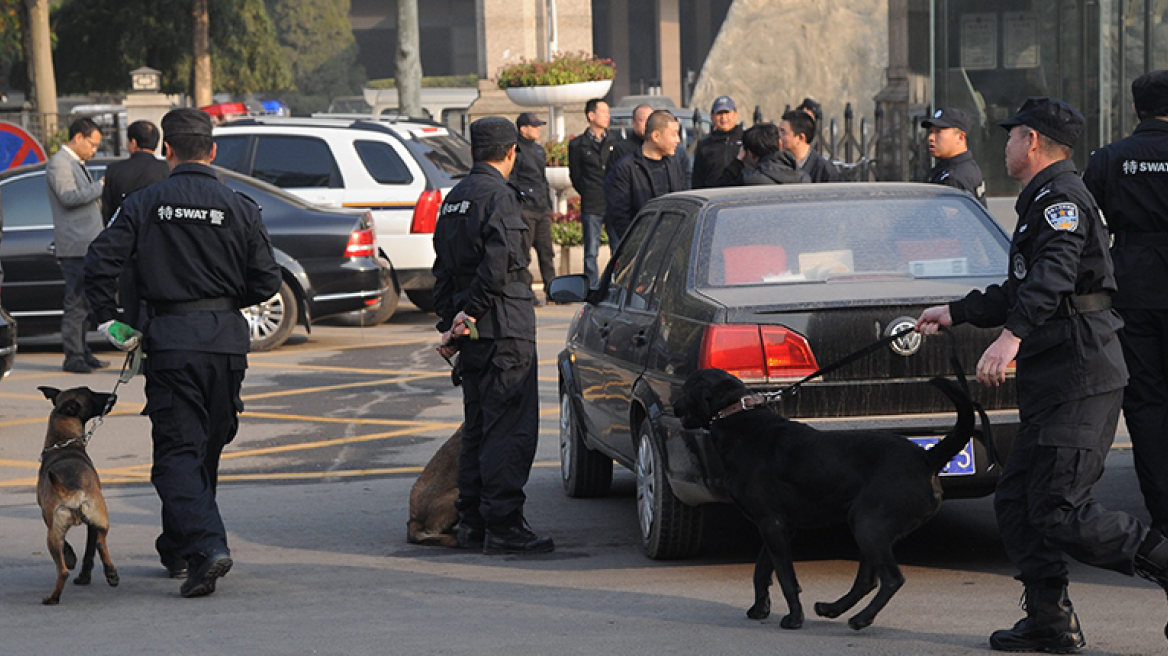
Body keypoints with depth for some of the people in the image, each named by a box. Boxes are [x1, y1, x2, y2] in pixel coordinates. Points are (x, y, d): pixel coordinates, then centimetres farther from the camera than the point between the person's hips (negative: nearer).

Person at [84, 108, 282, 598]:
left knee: (178, 451, -3)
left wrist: (107, 320, 2)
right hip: (227, 339, 3)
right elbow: (266, 281, 1)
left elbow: (101, 262, -10)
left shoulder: (144, 204, -2)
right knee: (206, 449, 17)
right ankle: (178, 550, 28)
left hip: (171, 338, -2)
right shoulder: (239, 208, 2)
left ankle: (205, 547, -22)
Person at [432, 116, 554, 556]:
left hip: (472, 333, 9)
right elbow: (498, 264, -20)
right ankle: (502, 527, -9)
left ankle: (471, 523, 16)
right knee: (510, 429, -7)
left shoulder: (454, 198, 16)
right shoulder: (499, 196, -12)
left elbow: (443, 268, 17)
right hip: (504, 329, -9)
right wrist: (469, 314, -12)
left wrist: (449, 321, 15)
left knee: (478, 427, 14)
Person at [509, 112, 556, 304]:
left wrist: (549, 206, 23)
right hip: (525, 210, -8)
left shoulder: (539, 150, 20)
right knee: (523, 253, -5)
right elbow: (510, 182, -10)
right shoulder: (516, 151, -6)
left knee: (546, 252, 7)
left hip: (542, 210, 8)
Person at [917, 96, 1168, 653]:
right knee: (1016, 503, 9)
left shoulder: (1060, 196, -10)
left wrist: (1012, 335, -42)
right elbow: (1021, 291, 36)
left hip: (1079, 375, -10)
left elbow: (1055, 273, -29)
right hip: (1052, 380, 10)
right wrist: (955, 313, 42)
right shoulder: (1043, 200, 24)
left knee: (1060, 514, -15)